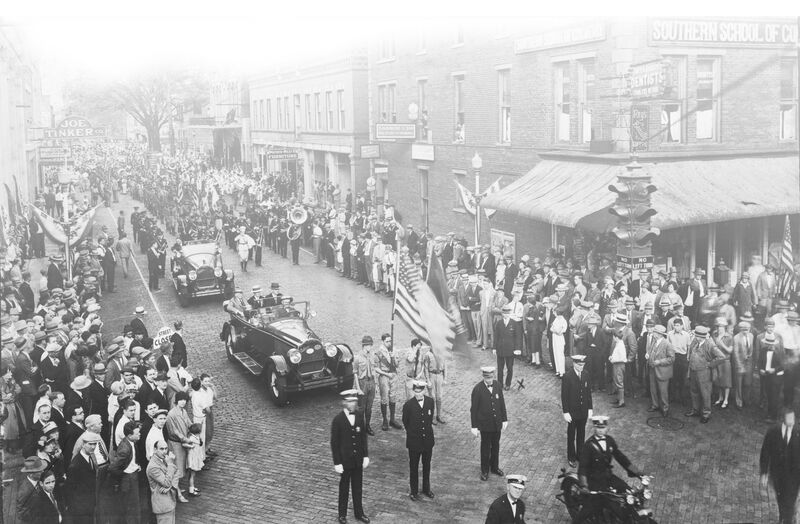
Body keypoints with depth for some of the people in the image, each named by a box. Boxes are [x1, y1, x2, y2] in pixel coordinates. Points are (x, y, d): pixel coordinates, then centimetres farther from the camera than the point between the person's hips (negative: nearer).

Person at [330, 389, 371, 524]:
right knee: (344, 489, 11)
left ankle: (359, 513, 30)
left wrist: (366, 456, 3)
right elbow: (334, 443, -12)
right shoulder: (338, 419, -16)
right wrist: (337, 463, -13)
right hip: (345, 460, -4)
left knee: (358, 487, 15)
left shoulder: (360, 416, -3)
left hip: (358, 459, 4)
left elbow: (363, 437, 6)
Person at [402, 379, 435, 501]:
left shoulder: (430, 401, -5)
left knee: (427, 465, 17)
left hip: (428, 439, 3)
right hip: (414, 441, -3)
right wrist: (412, 432, 7)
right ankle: (414, 491, 23)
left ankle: (426, 489, 33)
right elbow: (405, 422, -1)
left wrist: (427, 429, 11)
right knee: (414, 467, 9)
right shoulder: (408, 404, -16)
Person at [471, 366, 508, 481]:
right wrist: (474, 426, -12)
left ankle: (495, 467, 37)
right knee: (485, 447, 9)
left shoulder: (497, 385, -5)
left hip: (497, 423, 4)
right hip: (485, 424, -4)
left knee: (496, 446, 18)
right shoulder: (478, 389, -18)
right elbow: (473, 408, -13)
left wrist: (504, 419, 7)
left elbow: (502, 403, 5)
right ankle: (484, 471, 25)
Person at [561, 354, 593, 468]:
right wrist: (565, 412, -14)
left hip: (584, 411, 4)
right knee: (571, 435, 10)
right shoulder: (567, 377, -17)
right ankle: (571, 458, 23)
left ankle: (580, 455, 30)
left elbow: (588, 392, 6)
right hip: (572, 412, -4)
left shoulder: (586, 375, -2)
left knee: (581, 434, 15)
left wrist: (590, 408, 5)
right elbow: (564, 396, -14)